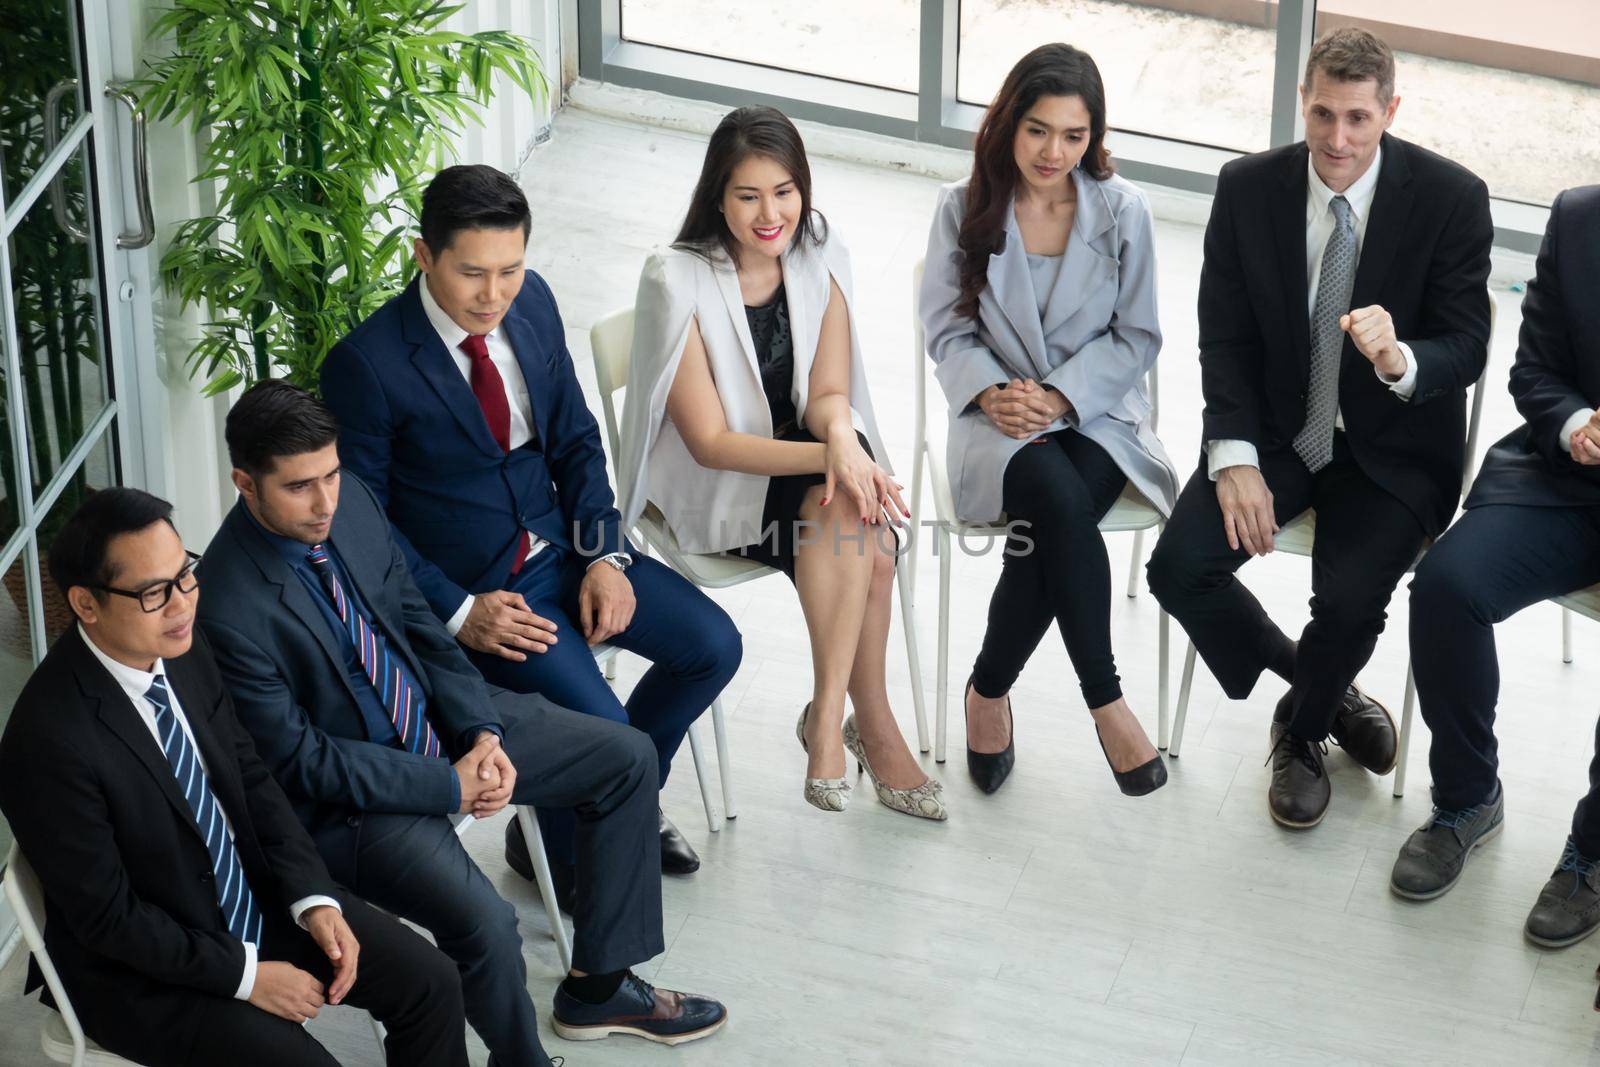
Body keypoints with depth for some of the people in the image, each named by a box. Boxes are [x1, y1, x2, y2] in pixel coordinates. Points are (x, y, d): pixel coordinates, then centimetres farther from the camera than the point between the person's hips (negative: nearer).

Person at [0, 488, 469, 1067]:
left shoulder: (182, 649, -7)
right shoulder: (49, 740, -29)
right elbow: (107, 916, -22)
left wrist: (314, 898, -6)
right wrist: (245, 975, -18)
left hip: (254, 893, 7)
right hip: (145, 971, -7)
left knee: (430, 982, 0)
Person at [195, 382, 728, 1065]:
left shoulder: (353, 500, -7)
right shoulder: (228, 611, -28)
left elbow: (417, 620, 5)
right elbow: (300, 761, -21)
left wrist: (483, 733, -9)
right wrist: (447, 787, -20)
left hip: (435, 715, 8)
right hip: (347, 793, -8)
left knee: (627, 759, 6)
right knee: (485, 923, -29)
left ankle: (598, 988, 16)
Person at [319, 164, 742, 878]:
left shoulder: (532, 302, -2)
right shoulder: (366, 364, -20)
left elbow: (575, 439, 8)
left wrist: (605, 555, -6)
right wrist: (456, 611, -21)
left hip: (562, 546, 7)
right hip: (472, 581, -6)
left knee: (713, 645, -4)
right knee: (598, 724, -22)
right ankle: (549, 844, 11)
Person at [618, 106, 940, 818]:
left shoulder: (820, 259, -3)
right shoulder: (677, 281, -18)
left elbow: (828, 393, -3)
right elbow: (710, 442, -18)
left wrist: (842, 436, -29)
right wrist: (828, 455, -31)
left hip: (802, 457, 4)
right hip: (712, 489, -4)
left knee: (862, 537, -29)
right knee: (854, 524, -31)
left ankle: (829, 714, -19)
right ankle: (872, 723, -22)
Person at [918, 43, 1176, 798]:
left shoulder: (1122, 210, -1)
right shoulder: (964, 207, 1)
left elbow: (1137, 337, 2)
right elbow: (947, 326, 4)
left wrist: (1059, 396, -13)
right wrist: (989, 391, -16)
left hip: (1098, 414, 1)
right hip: (1000, 417, -1)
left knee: (1049, 530, -33)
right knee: (1061, 499, -34)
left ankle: (989, 688, -12)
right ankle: (1105, 701, -25)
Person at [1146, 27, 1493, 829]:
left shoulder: (1450, 198, -13)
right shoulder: (1248, 188, -6)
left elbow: (1466, 347, -12)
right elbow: (1225, 336, -1)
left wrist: (1399, 360, -36)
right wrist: (1234, 458, -14)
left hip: (1393, 446, -3)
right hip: (1276, 427, 3)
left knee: (1348, 599, -25)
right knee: (1180, 568, -18)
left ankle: (1301, 731, 11)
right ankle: (1321, 691, 11)